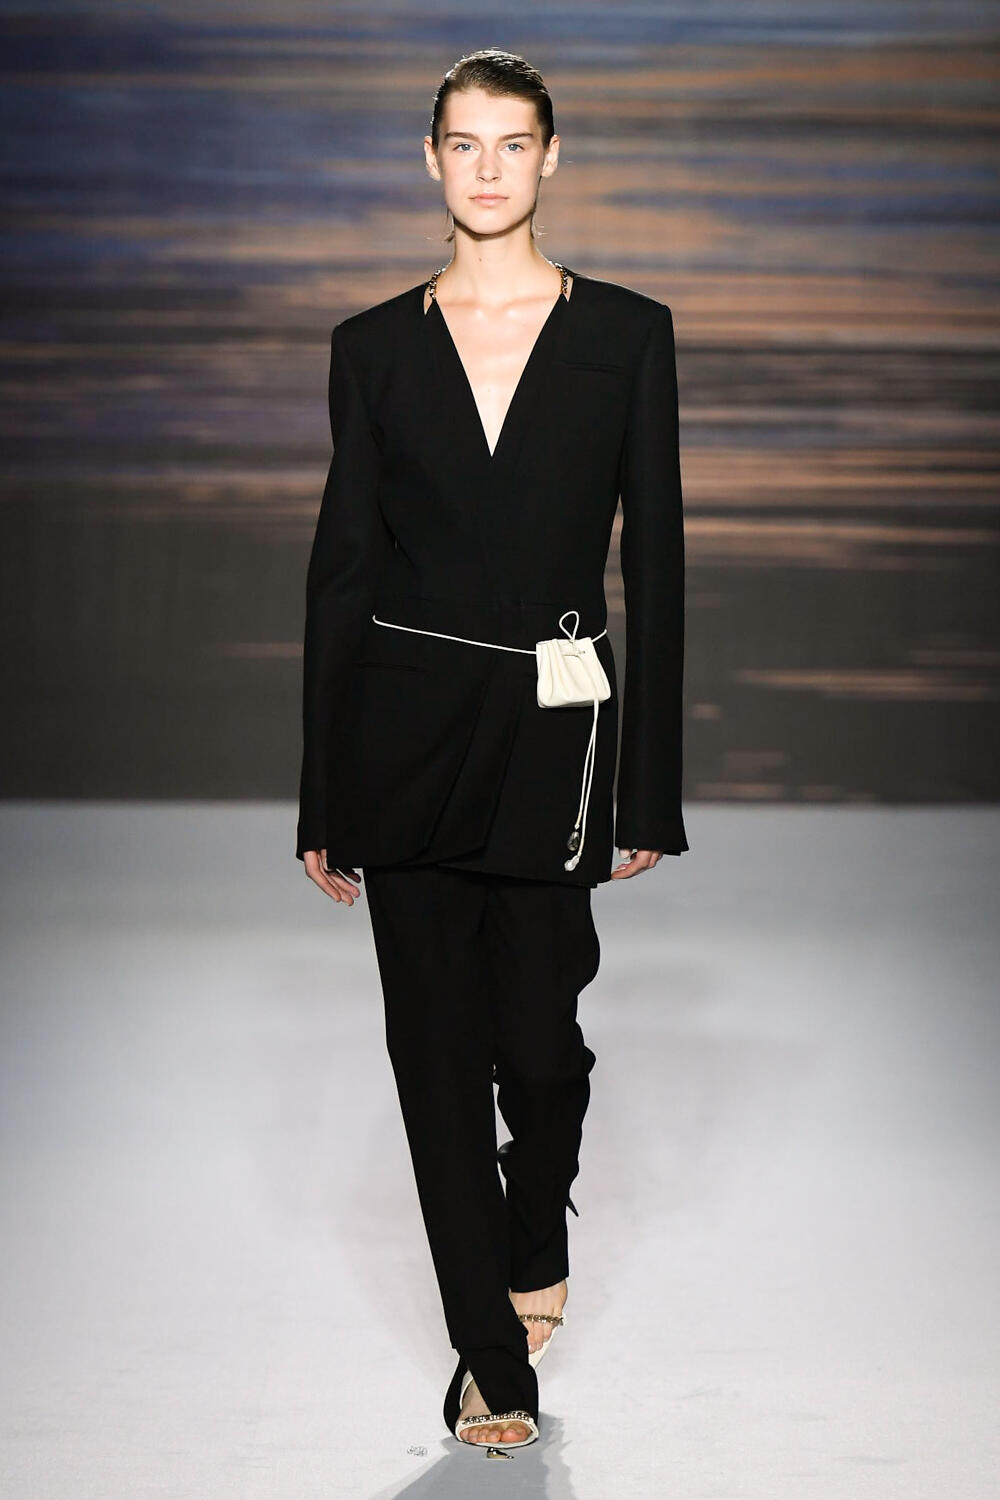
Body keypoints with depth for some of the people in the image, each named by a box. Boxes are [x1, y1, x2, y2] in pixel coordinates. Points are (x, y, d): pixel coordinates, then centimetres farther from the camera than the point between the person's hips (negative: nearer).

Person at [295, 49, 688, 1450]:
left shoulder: (626, 332, 1)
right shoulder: (375, 345, 5)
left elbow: (655, 560, 1)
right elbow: (340, 563, 5)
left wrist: (649, 787, -3)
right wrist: (325, 798, 3)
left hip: (553, 730, -1)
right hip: (407, 732, 1)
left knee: (540, 1037, 1)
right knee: (439, 1046, 4)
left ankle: (535, 1245, 37)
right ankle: (494, 1356, 18)